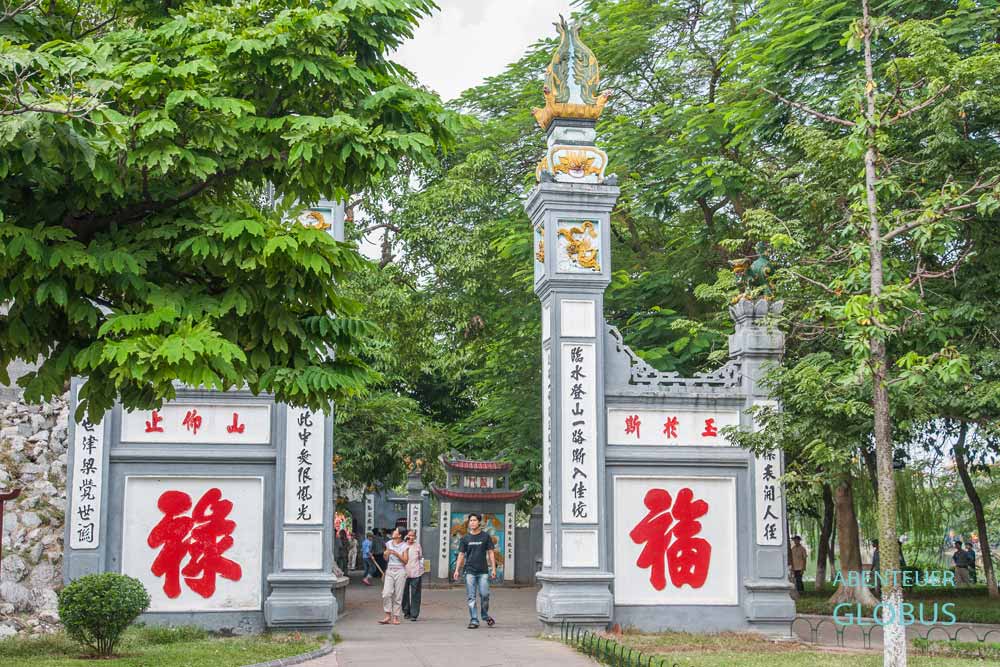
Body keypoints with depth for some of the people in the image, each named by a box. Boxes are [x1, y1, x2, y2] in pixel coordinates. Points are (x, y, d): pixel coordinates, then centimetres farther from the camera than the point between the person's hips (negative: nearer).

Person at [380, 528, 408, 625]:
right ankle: (388, 616, -1)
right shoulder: (389, 544, 9)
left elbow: (405, 561, -6)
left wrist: (396, 554, -17)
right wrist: (385, 554, -6)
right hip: (389, 571, 3)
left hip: (400, 571, -3)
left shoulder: (404, 546, -2)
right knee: (386, 594, -8)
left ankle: (395, 617, 6)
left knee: (398, 596, -1)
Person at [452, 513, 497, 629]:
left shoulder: (486, 536, 5)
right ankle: (474, 620, 3)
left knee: (485, 595, -5)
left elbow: (490, 553, 6)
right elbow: (461, 555, 8)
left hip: (483, 571, -1)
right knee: (471, 597, -1)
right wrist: (457, 570, 1)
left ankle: (485, 615, 18)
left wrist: (493, 568, -1)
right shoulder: (465, 538, 7)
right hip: (470, 571, 1)